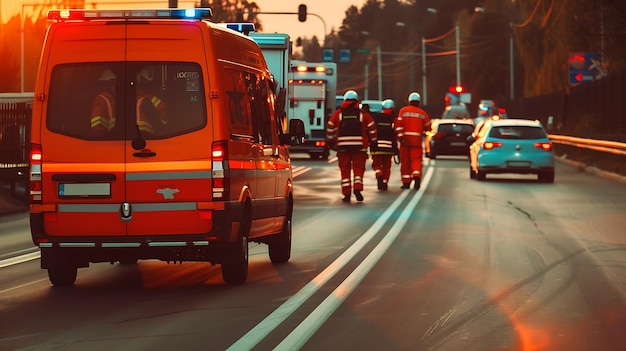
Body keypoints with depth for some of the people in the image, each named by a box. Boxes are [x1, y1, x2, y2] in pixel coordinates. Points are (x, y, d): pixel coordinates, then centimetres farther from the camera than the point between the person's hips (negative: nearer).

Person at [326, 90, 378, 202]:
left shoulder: (338, 114, 6)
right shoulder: (363, 114, 4)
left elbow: (330, 127, 8)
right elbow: (372, 128, 5)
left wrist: (331, 141, 21)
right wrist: (373, 141, 17)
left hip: (343, 146, 1)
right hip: (359, 146, -1)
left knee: (345, 170, 5)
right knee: (358, 168, 6)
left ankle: (346, 193, 3)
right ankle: (357, 189, -11)